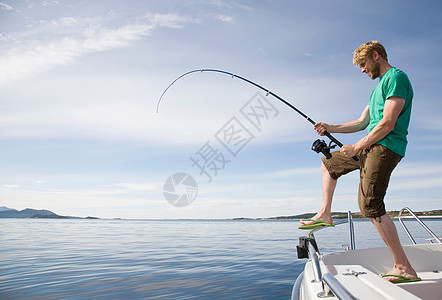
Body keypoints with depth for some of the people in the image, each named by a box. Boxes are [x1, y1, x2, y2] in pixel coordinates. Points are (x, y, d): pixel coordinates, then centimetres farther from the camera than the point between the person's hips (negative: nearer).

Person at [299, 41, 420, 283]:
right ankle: (325, 214, 20)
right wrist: (331, 128, 12)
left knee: (370, 205, -15)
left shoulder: (396, 77, -8)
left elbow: (388, 124, -19)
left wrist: (356, 147, -14)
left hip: (386, 147, -10)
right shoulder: (380, 85, 23)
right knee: (329, 162, 21)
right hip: (371, 146, 10)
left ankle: (404, 268, -7)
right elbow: (361, 123, 22)